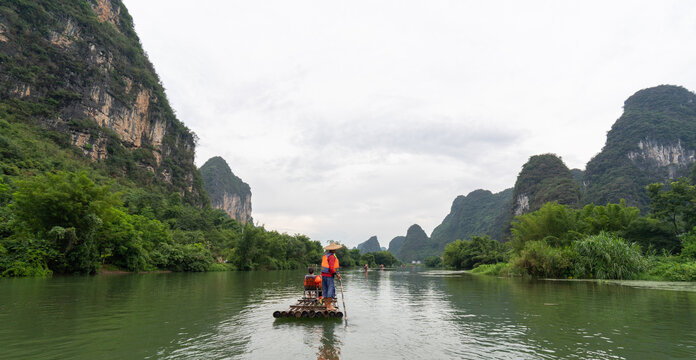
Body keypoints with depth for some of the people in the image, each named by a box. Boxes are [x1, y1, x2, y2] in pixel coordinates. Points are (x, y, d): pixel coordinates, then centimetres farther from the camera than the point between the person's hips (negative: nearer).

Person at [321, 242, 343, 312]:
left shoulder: (325, 255, 12)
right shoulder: (332, 256, -15)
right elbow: (331, 268, -22)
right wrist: (336, 274, -14)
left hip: (323, 274, 9)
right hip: (329, 276, -9)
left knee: (325, 290, 11)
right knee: (331, 289, -5)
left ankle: (326, 305, 17)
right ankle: (329, 306, -6)